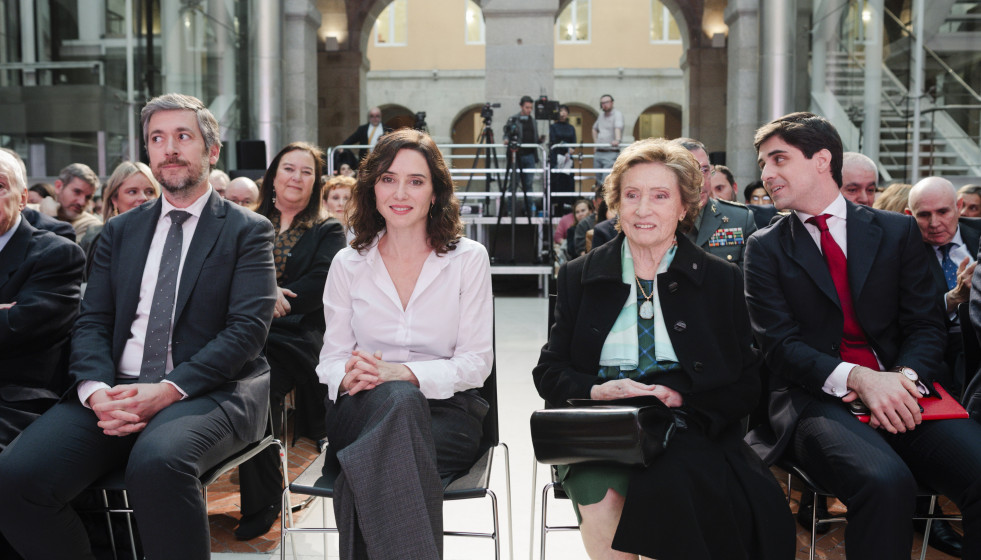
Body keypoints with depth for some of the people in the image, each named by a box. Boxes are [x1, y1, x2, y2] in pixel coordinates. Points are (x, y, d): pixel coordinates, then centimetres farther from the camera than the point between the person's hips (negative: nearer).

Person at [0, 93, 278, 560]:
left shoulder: (247, 231, 5)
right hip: (116, 389, 5)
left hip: (207, 390, -4)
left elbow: (248, 328, -7)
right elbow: (92, 322, 12)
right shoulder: (120, 231, 19)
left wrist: (167, 390, -19)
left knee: (157, 461, -37)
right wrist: (96, 391, -10)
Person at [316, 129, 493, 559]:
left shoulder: (469, 259, 4)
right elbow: (331, 357, 8)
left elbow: (477, 362, -2)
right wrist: (350, 375, -18)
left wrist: (404, 372, -19)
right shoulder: (348, 264, 10)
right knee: (398, 401, -36)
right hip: (361, 411, 1)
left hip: (447, 412, -1)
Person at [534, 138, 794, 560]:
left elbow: (747, 382, 4)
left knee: (670, 484, -34)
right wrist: (597, 390, -13)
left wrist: (678, 396, -15)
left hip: (688, 429, -1)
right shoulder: (579, 277, 12)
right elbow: (549, 372, 9)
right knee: (601, 494, -31)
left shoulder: (722, 280, 9)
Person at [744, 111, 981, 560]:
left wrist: (905, 377, -14)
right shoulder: (765, 248, 8)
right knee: (885, 484, -33)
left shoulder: (898, 231, 13)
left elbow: (926, 325, 9)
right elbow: (779, 343, -2)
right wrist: (857, 378, -19)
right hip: (818, 400, -2)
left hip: (899, 392, 3)